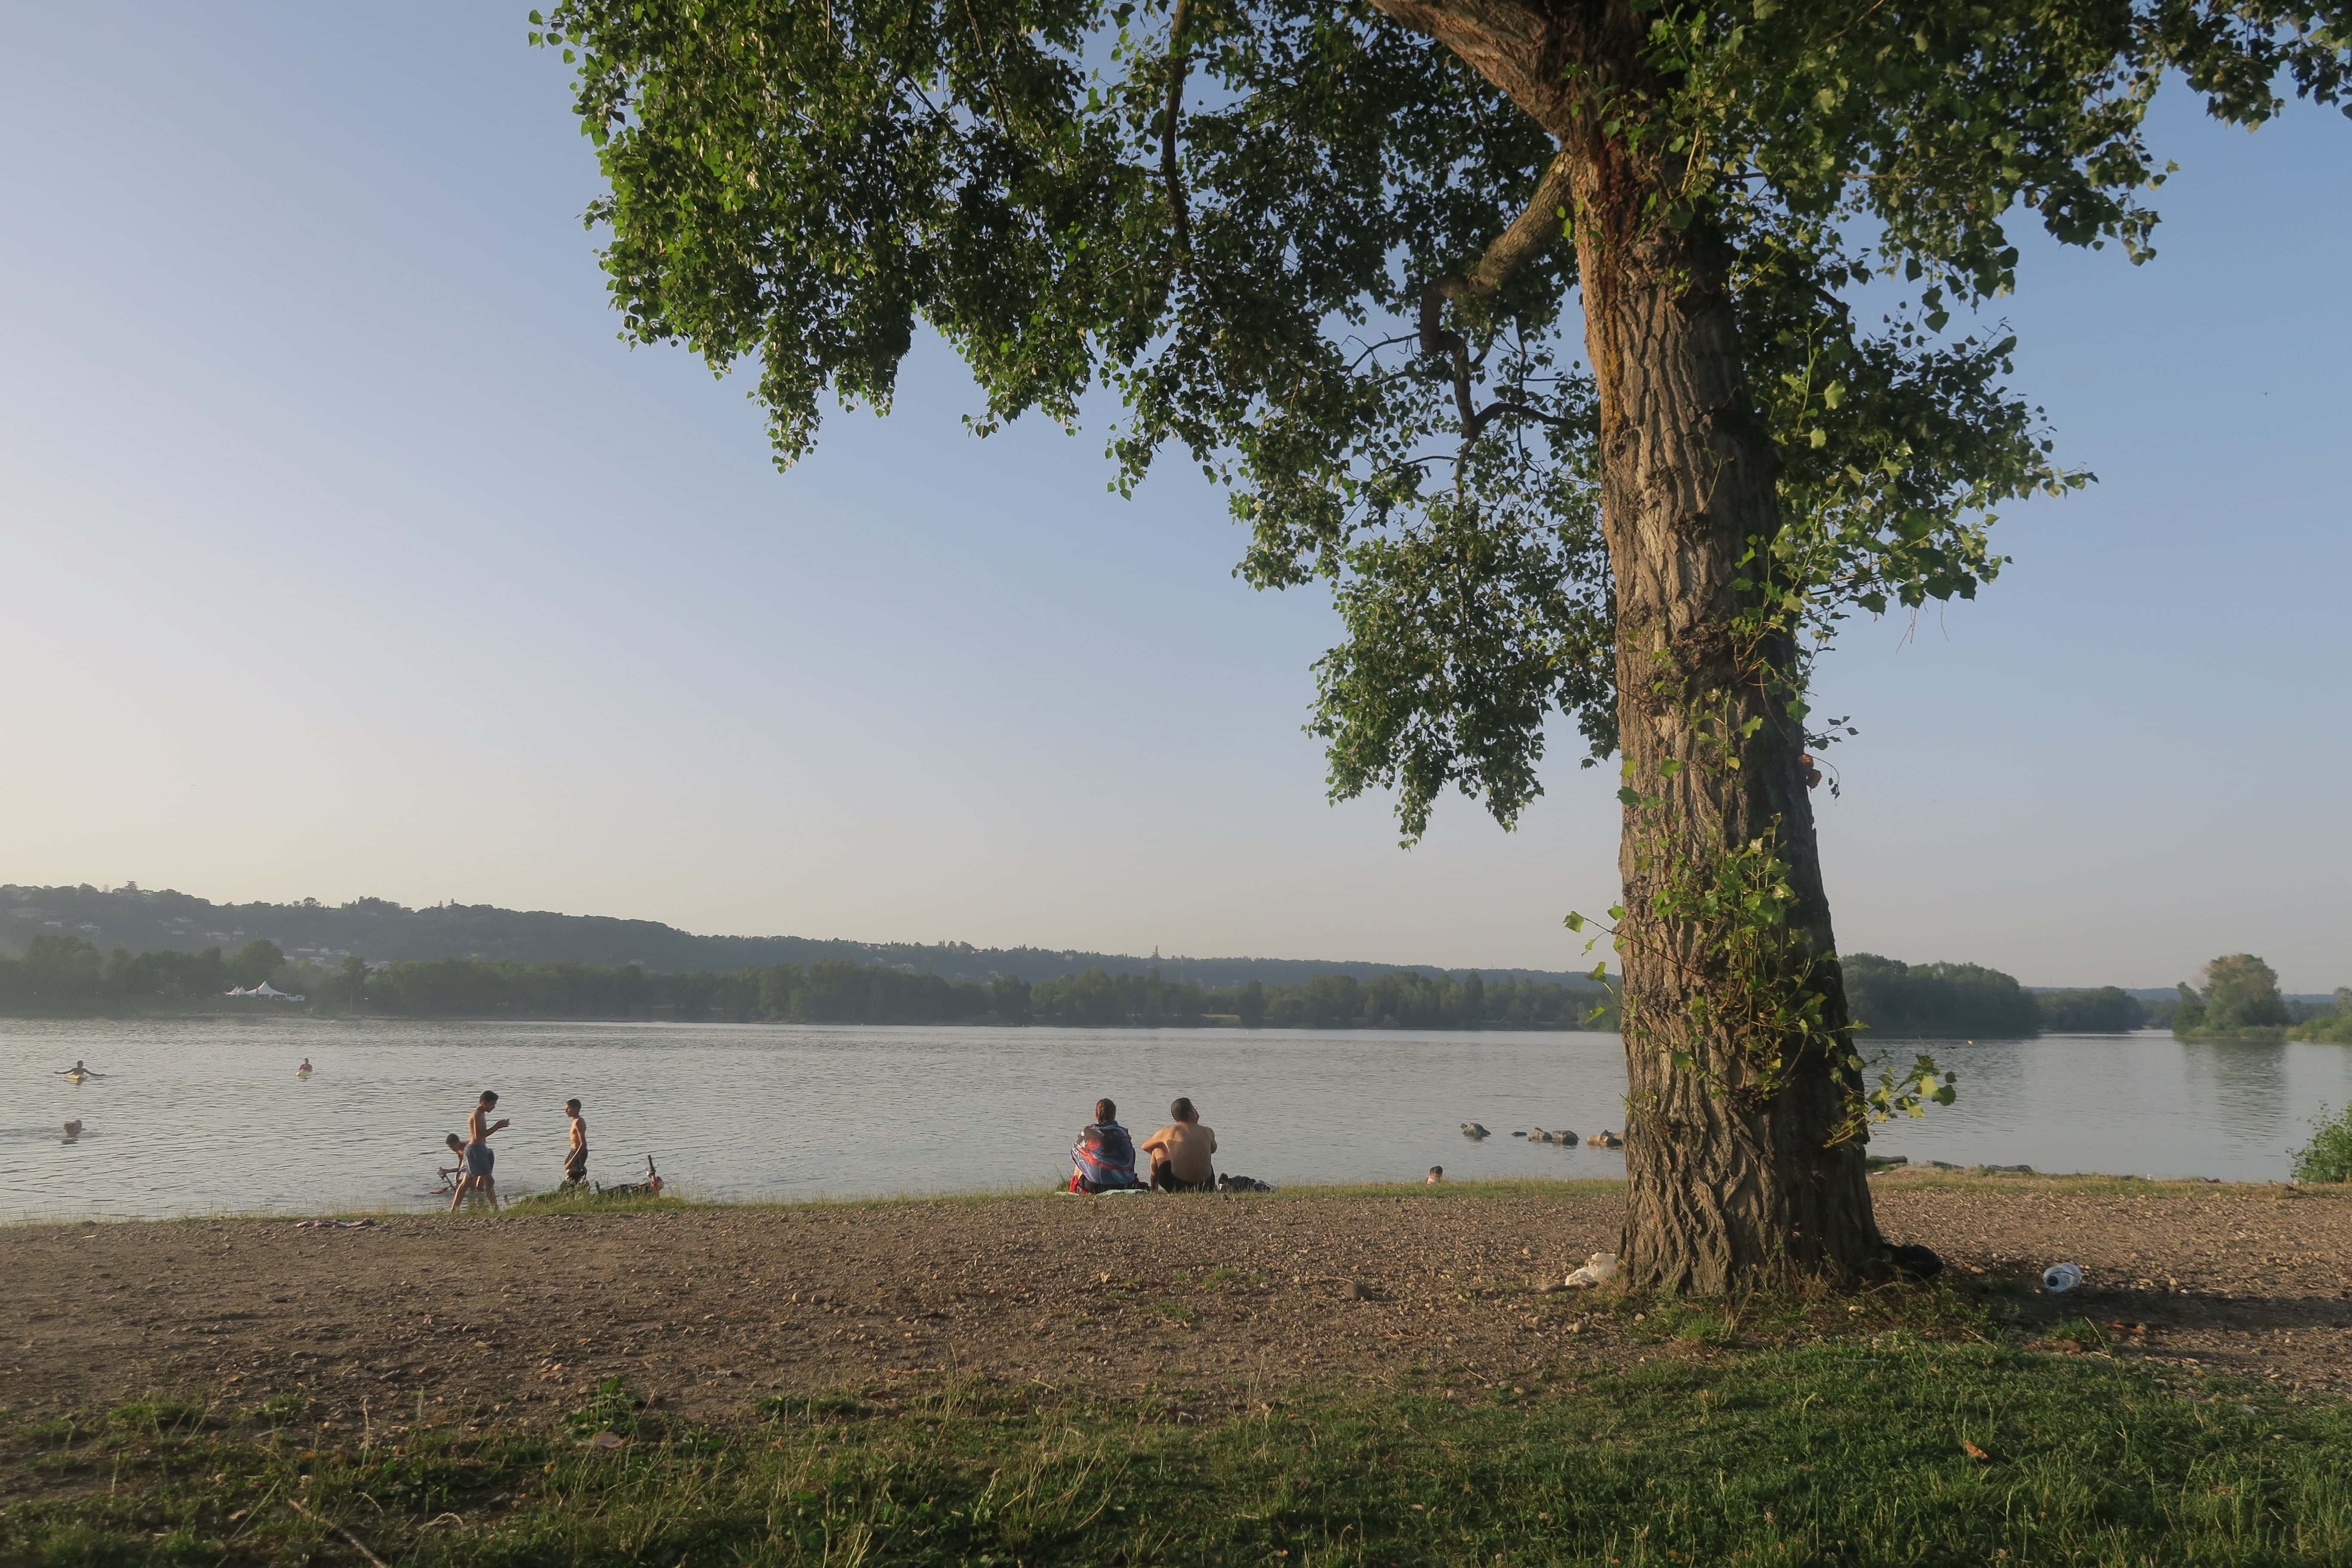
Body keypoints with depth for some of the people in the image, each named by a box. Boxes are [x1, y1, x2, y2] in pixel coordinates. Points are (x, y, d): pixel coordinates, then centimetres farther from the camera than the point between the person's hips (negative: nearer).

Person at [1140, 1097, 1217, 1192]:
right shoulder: (1208, 1132, 4)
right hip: (1205, 1187, 3)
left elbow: (1145, 1147, 19)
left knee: (1157, 1150, 21)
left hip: (1177, 1185, -3)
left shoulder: (1167, 1132, 0)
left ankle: (1154, 1190, 31)